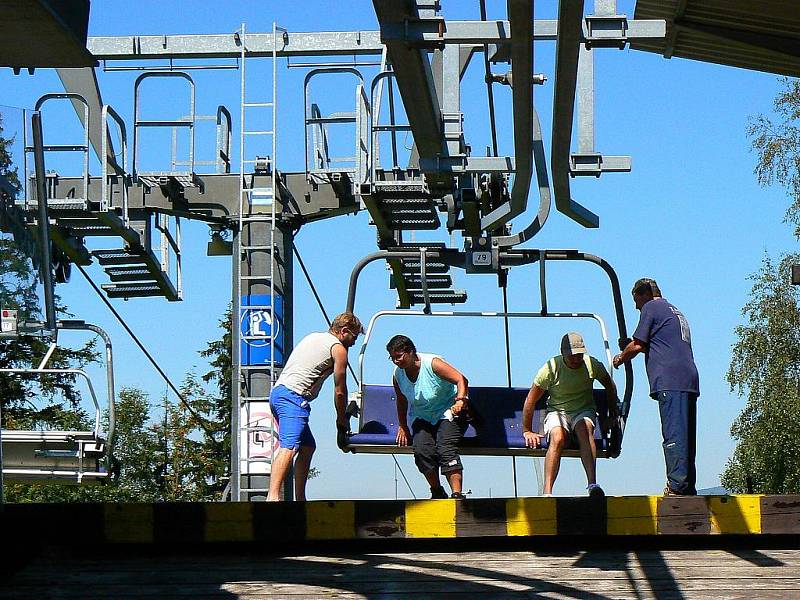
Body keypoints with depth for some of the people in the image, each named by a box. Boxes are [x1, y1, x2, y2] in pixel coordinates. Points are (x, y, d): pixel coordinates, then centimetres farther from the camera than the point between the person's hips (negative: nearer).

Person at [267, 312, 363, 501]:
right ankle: (273, 497, -38)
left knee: (308, 446, 17)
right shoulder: (338, 349, 2)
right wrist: (342, 420, 17)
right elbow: (339, 391, 4)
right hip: (294, 396, -9)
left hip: (277, 391, 9)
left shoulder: (313, 337, 26)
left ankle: (300, 499, 16)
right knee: (289, 448, -22)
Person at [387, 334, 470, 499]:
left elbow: (461, 380, -23)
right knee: (421, 450, -23)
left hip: (448, 413, -4)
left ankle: (457, 494, -31)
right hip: (422, 418, 4)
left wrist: (460, 401, -39)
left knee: (446, 449, -28)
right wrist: (402, 427, 10)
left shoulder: (432, 363, -18)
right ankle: (437, 491, -5)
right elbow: (401, 402, 15)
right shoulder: (398, 375, -2)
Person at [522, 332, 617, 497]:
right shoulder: (551, 368, -11)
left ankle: (592, 484, -44)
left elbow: (610, 386, 15)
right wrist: (527, 431, 0)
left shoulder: (592, 365, -6)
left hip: (584, 410, 1)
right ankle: (547, 492, -39)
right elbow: (531, 400, -3)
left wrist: (612, 416, 15)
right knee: (557, 438, -34)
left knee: (584, 428, -36)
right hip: (557, 411, -1)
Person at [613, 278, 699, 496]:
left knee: (673, 435, -13)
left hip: (670, 381, -8)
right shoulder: (676, 312, 29)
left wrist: (620, 359, 17)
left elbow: (637, 345, 0)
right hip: (689, 380, 8)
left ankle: (676, 487, -18)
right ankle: (688, 488, 6)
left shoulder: (651, 308, 4)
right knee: (685, 436, 7)